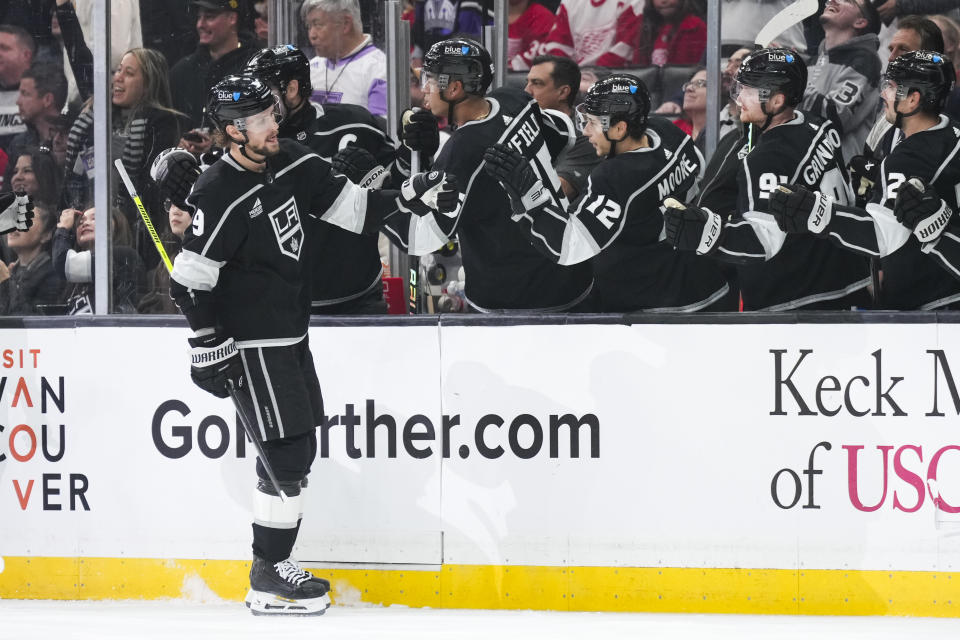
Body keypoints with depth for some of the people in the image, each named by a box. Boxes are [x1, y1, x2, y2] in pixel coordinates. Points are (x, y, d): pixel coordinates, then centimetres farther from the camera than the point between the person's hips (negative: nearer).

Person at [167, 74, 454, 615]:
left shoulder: (291, 166, 4)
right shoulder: (220, 195, -20)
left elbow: (350, 207, 10)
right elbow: (191, 281, -19)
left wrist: (409, 196, -3)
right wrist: (211, 347, -19)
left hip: (291, 336, 9)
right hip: (252, 345, -9)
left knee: (300, 449, 14)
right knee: (287, 453, -10)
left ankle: (274, 563, 24)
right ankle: (269, 581, -1)